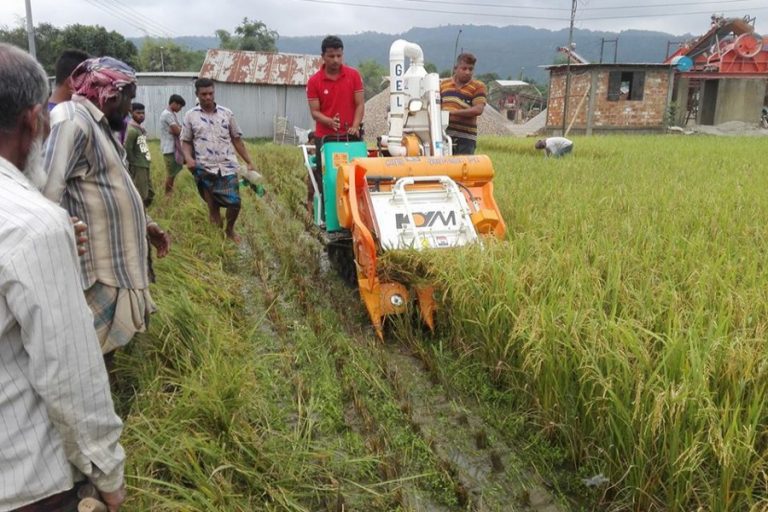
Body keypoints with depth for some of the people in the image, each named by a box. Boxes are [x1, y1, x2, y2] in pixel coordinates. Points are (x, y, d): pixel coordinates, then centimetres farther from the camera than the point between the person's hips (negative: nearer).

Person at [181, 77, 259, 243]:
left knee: (234, 202, -3)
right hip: (205, 169, -1)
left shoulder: (227, 113, 6)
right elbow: (186, 141, 8)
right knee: (213, 207, 4)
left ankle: (230, 229, 25)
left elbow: (237, 139, 9)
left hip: (227, 167, 1)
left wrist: (249, 162, 6)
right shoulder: (190, 116, 4)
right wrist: (188, 158, -13)